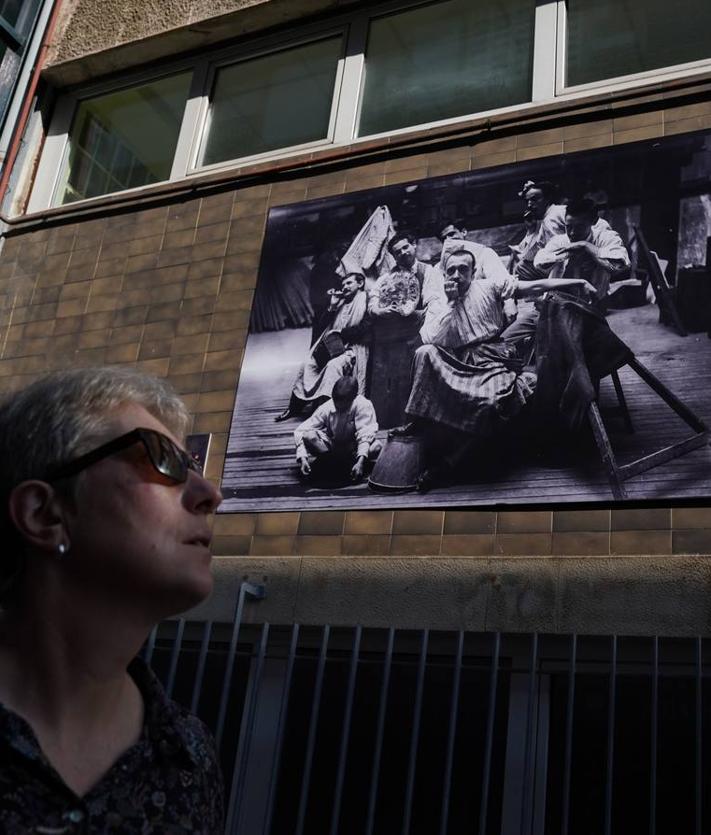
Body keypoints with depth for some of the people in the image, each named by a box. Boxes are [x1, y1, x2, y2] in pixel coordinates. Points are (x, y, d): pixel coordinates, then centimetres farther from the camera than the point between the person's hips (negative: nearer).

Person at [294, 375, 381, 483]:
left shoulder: (363, 405, -21)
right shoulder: (326, 408, -17)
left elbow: (364, 435, -30)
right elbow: (301, 431, -19)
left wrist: (360, 462, -45)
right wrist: (302, 458, -34)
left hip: (353, 448, -1)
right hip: (330, 447, 1)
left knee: (376, 446, -33)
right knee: (308, 435, -28)